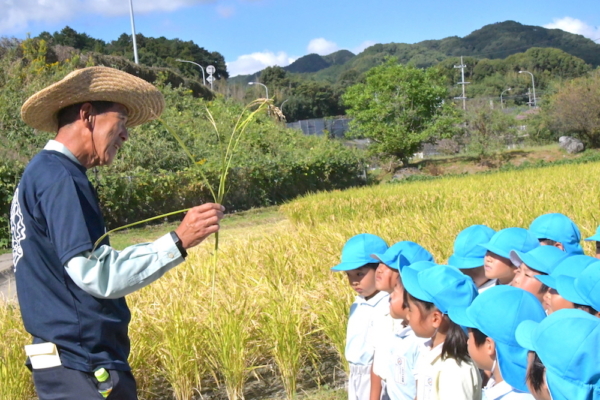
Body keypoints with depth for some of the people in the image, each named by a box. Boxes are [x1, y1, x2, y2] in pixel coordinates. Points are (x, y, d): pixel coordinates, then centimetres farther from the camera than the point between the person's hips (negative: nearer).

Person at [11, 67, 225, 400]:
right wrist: (178, 241, -21)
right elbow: (96, 275, -22)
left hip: (75, 362, 10)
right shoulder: (57, 178, -15)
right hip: (83, 369, -10)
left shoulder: (41, 173, 15)